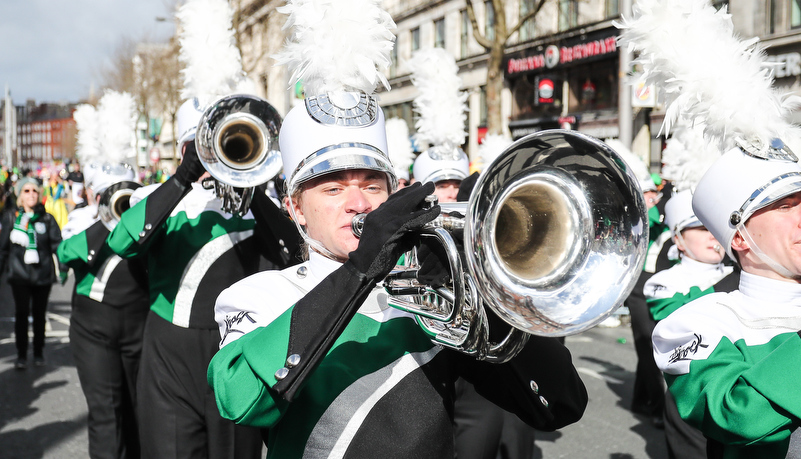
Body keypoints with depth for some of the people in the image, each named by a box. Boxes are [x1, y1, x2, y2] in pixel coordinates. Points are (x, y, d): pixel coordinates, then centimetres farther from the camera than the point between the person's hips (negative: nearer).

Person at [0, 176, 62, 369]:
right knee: (21, 314, -4)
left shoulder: (47, 218, 5)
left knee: (39, 315, 8)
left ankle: (39, 353, 21)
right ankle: (21, 355, 6)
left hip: (43, 274, 1)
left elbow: (57, 244, 0)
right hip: (19, 274, -1)